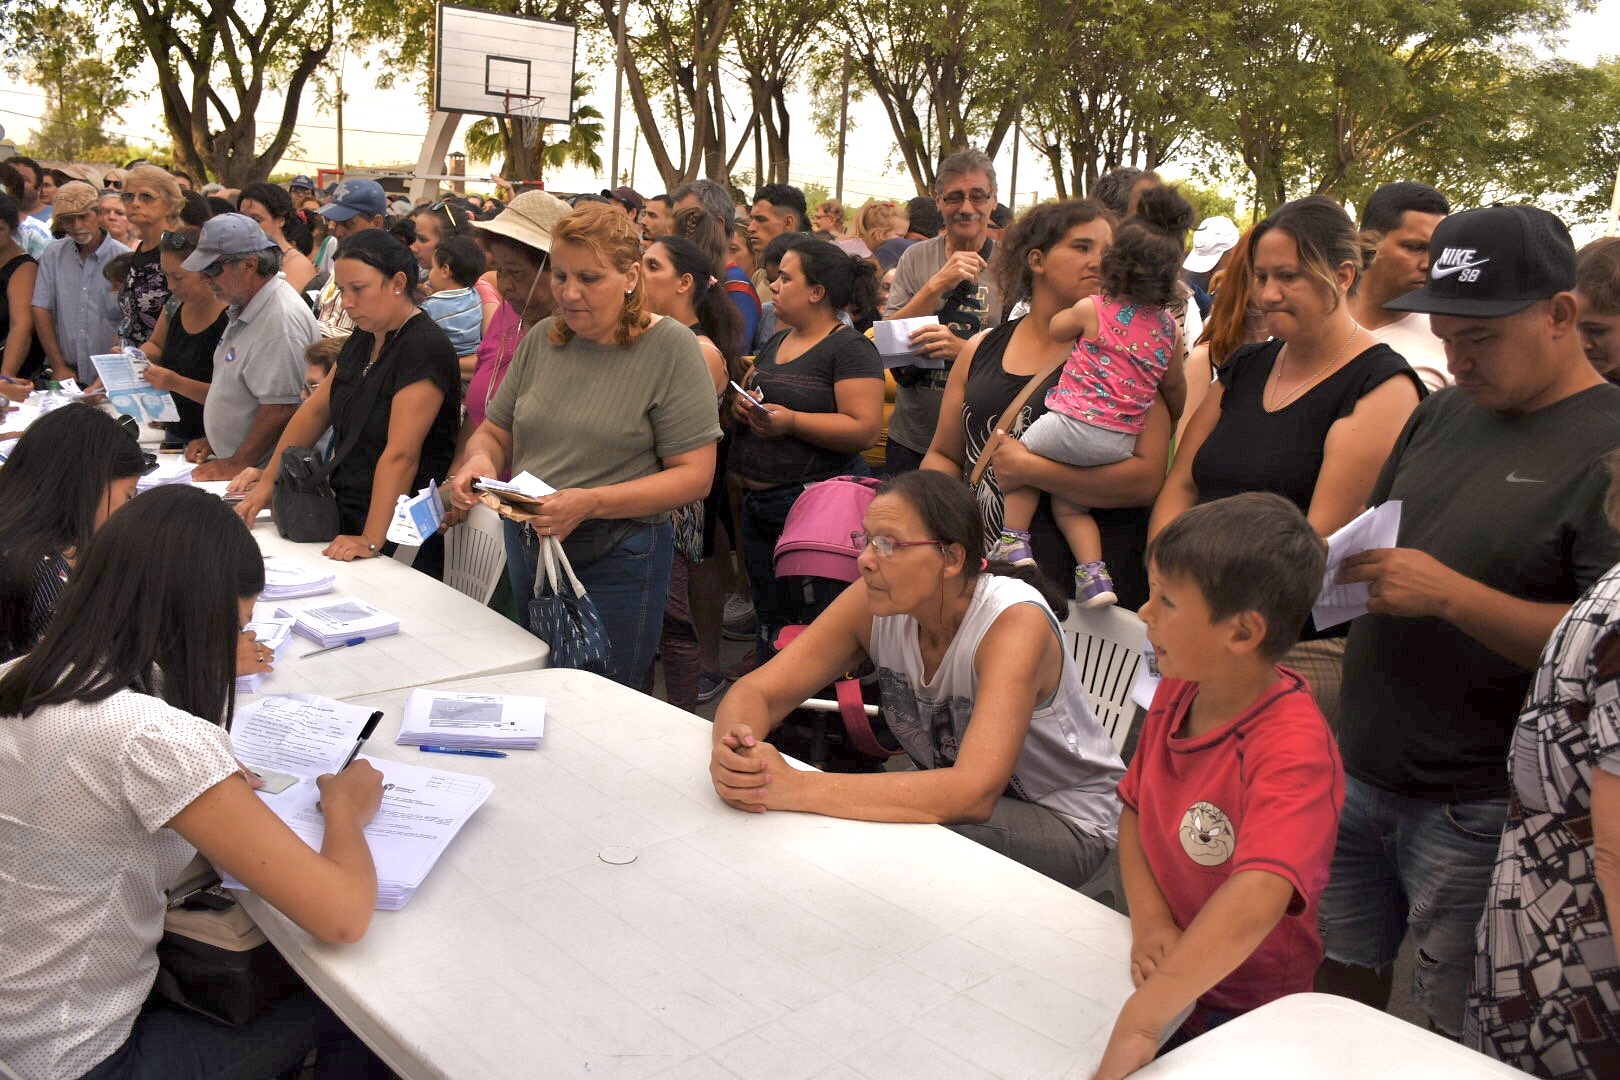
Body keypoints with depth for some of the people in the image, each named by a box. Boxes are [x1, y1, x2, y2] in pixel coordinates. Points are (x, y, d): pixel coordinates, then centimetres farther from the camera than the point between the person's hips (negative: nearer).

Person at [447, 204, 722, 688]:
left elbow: (694, 475, -15)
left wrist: (591, 503, -25)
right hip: (525, 549, 5)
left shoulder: (671, 348, -11)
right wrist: (480, 461, -11)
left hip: (616, 562, -5)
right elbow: (495, 431, 14)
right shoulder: (542, 339, 6)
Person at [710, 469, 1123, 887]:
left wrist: (800, 788, -47)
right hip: (954, 799, 5)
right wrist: (730, 753, -39)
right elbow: (757, 691, -13)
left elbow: (974, 794, -41)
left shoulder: (1014, 621, -31)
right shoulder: (872, 602, -14)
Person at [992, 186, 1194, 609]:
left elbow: (1053, 330, 12)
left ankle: (1015, 542, 13)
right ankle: (1094, 572, 10)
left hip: (1074, 424, -6)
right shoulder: (1167, 327, 6)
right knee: (1068, 503, 22)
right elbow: (1174, 387, 17)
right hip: (1123, 441, 6)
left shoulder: (1092, 309, -8)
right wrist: (1171, 419, 36)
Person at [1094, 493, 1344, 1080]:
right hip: (1165, 968, 6)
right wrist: (1150, 921, -13)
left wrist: (1137, 1025, -44)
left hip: (1241, 1007, -5)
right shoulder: (1176, 690, -5)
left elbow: (1255, 900, -39)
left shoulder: (1294, 750, -27)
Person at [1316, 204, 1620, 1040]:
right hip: (1360, 769, 6)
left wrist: (1451, 595, -24)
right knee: (1341, 977, 16)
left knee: (1456, 1035, 10)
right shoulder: (1443, 414, 9)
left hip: (1477, 806, -6)